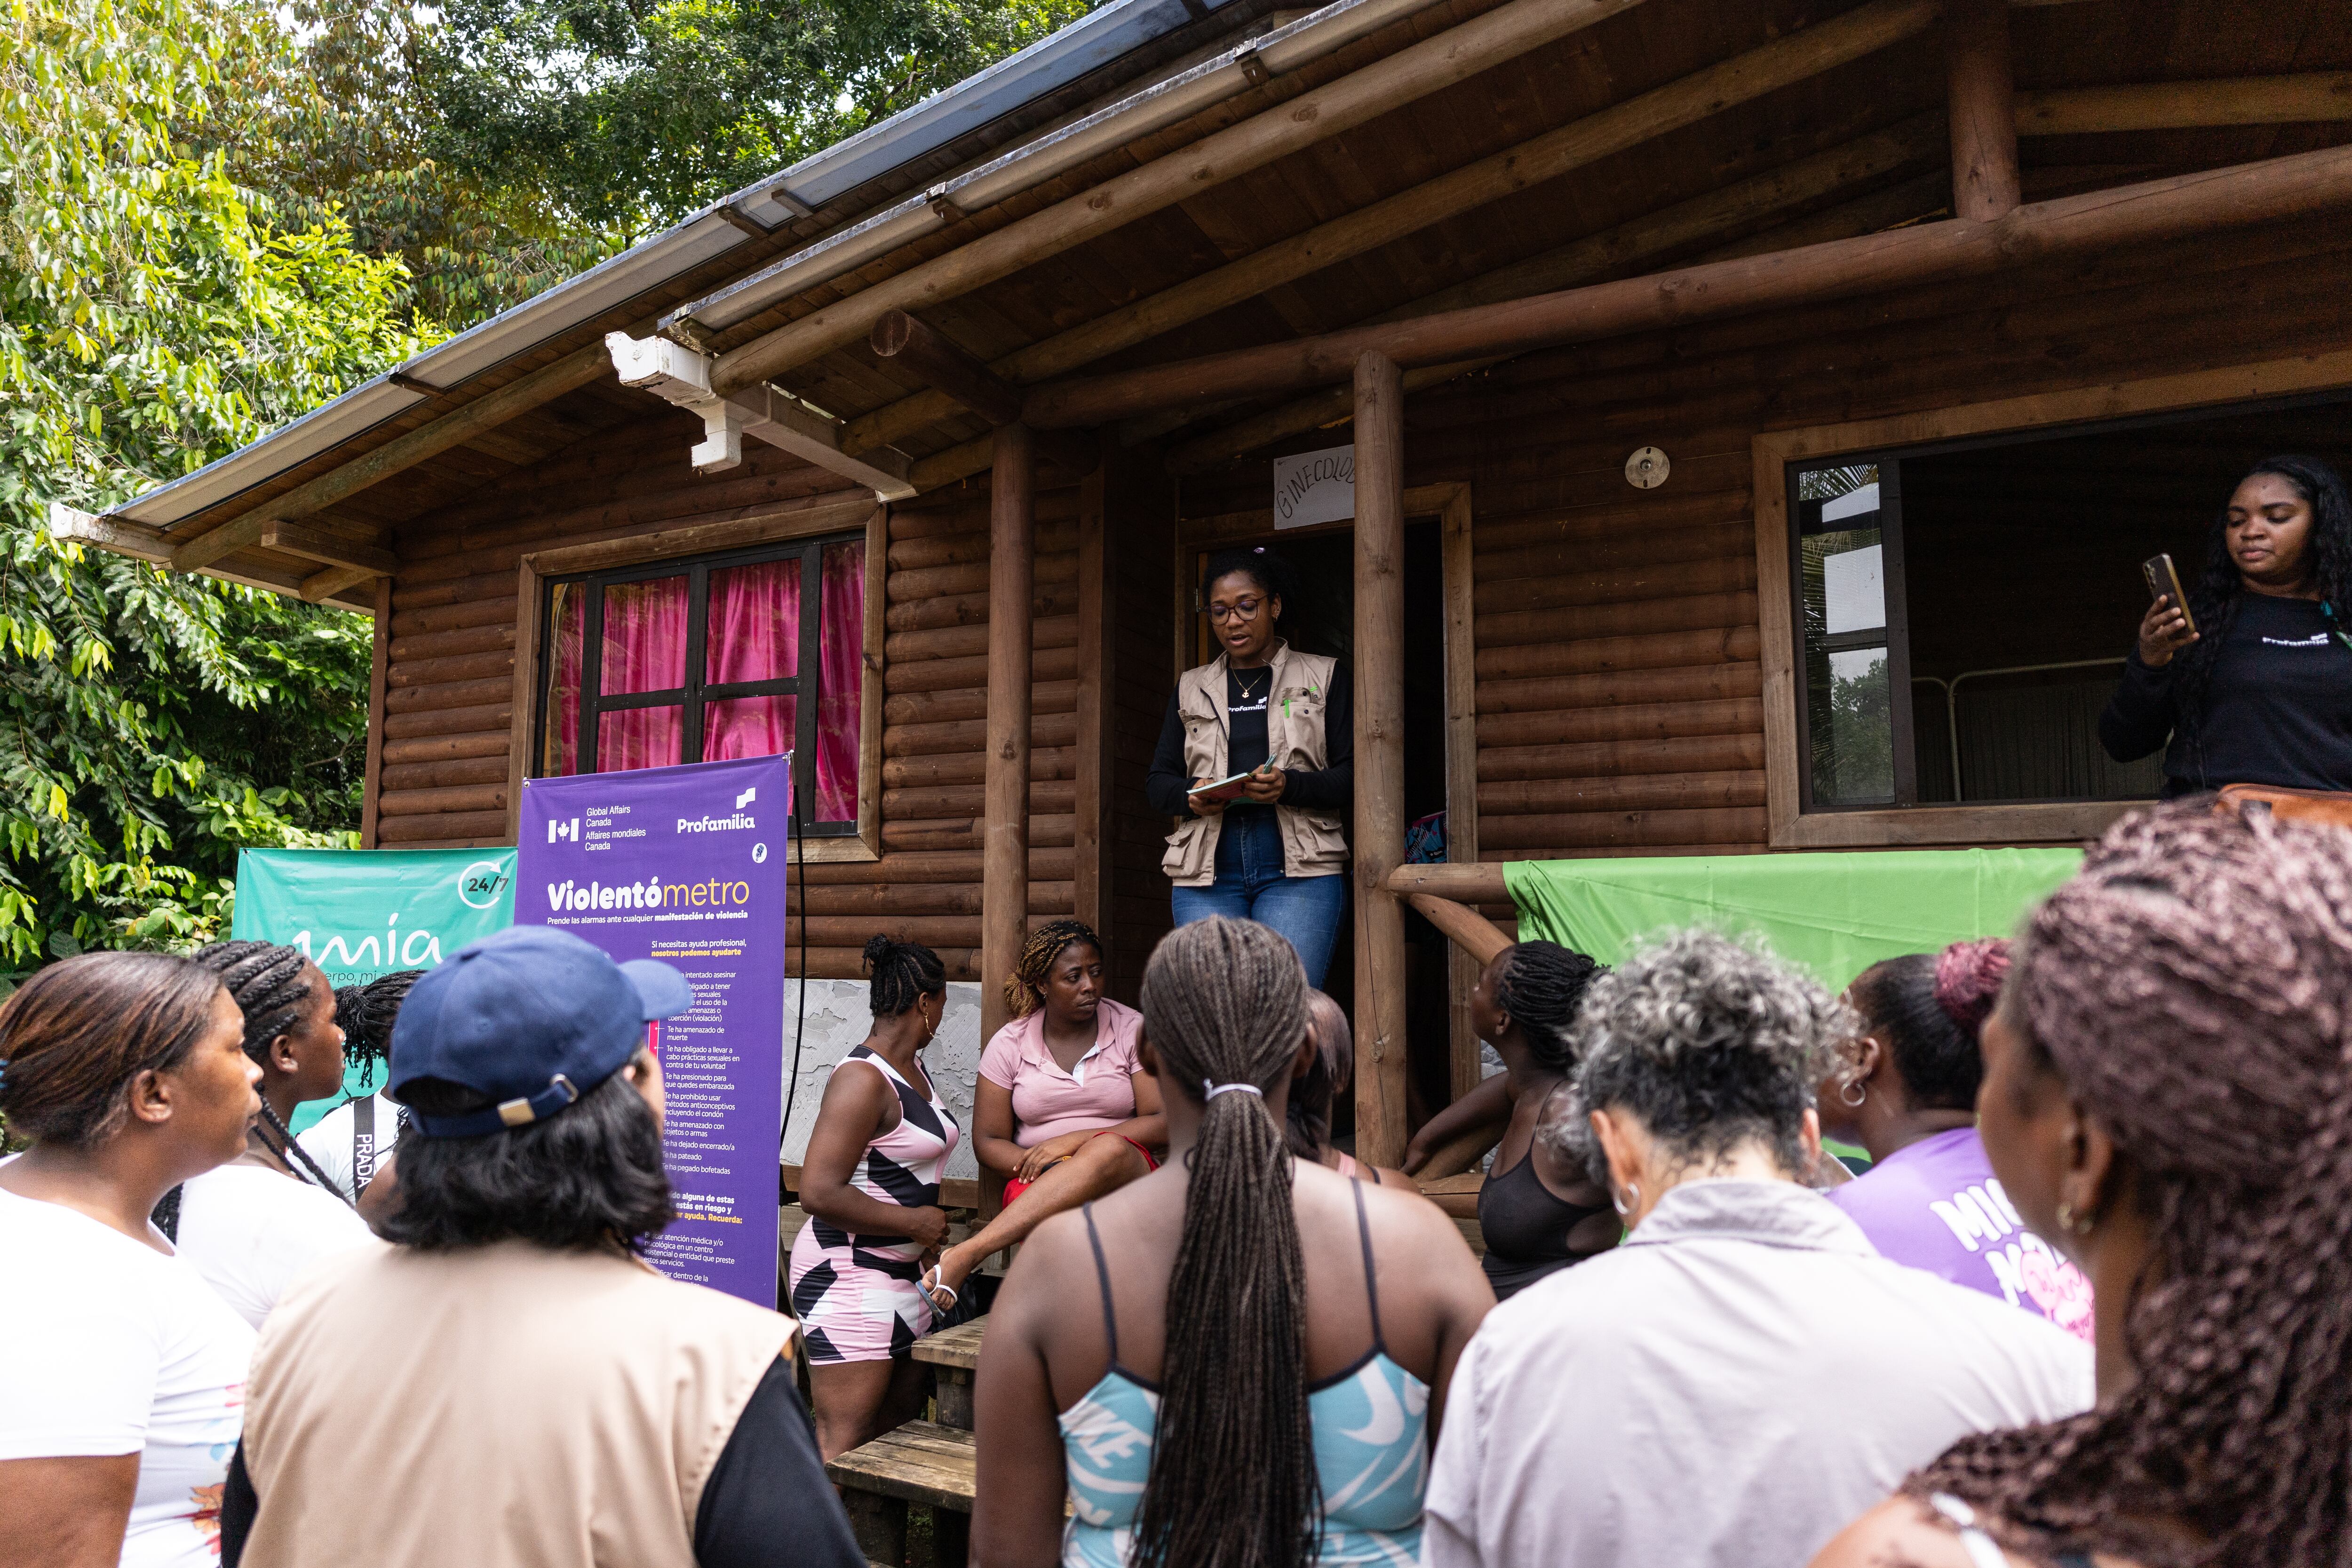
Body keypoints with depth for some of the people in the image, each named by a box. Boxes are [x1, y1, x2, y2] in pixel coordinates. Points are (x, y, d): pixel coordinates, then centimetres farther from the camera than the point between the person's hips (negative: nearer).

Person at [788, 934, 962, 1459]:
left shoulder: (913, 1069, 11)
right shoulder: (863, 1078, -19)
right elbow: (818, 1193, -25)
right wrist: (915, 1223, -17)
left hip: (902, 1272, 10)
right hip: (849, 1277, -10)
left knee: (900, 1428, 15)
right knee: (844, 1447, -6)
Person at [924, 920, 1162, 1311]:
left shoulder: (1132, 1030, 2)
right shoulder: (1010, 1044, 5)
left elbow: (1165, 1123, -4)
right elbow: (987, 1142, 5)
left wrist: (1073, 1140, -14)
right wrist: (1038, 1163, -16)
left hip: (1127, 1174, 0)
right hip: (1040, 1189, 0)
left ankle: (965, 1254, -42)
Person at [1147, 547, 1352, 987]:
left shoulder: (1325, 677, 11)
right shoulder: (1190, 688, 19)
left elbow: (1353, 777, 3)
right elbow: (1157, 781, 17)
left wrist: (1290, 786, -16)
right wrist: (1191, 797, -6)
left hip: (1298, 870, -2)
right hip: (1206, 870, 2)